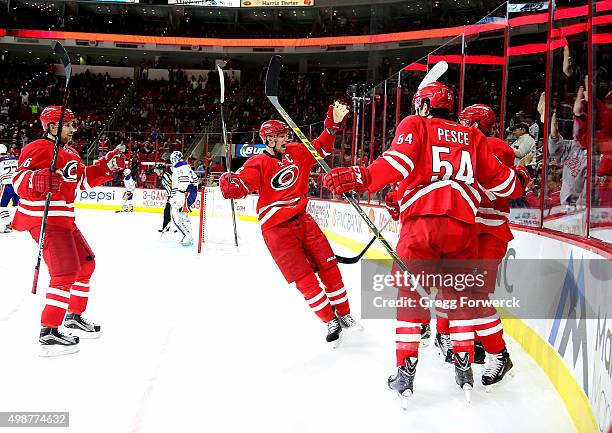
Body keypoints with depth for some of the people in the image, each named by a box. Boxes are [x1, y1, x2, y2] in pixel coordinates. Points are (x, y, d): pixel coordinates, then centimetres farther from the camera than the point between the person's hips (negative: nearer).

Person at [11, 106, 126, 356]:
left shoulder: (69, 152, 18)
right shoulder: (39, 149, -14)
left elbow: (84, 179, 23)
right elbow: (19, 180, -24)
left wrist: (107, 165, 12)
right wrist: (37, 181, -45)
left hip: (63, 219, 11)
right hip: (43, 218, -11)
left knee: (86, 263, 18)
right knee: (66, 274, -16)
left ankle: (74, 317, 32)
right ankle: (48, 334, -10)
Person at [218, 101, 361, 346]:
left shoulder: (296, 152, 5)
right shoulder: (258, 164, -12)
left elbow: (321, 147, 15)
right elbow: (242, 185, -24)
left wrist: (333, 125, 1)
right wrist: (230, 185, -47)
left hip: (302, 220, 5)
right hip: (276, 228, -5)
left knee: (328, 266, 6)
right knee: (304, 278, -6)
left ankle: (344, 314, 22)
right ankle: (330, 322, 8)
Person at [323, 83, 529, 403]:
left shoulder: (414, 125, 9)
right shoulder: (472, 136, 18)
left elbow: (399, 162, -11)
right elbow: (496, 177, 18)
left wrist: (359, 178, -21)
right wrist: (519, 181, 39)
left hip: (421, 222, -3)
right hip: (462, 226, 3)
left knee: (411, 295, 6)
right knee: (459, 296, 17)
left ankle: (405, 373, 5)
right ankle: (464, 367, 20)